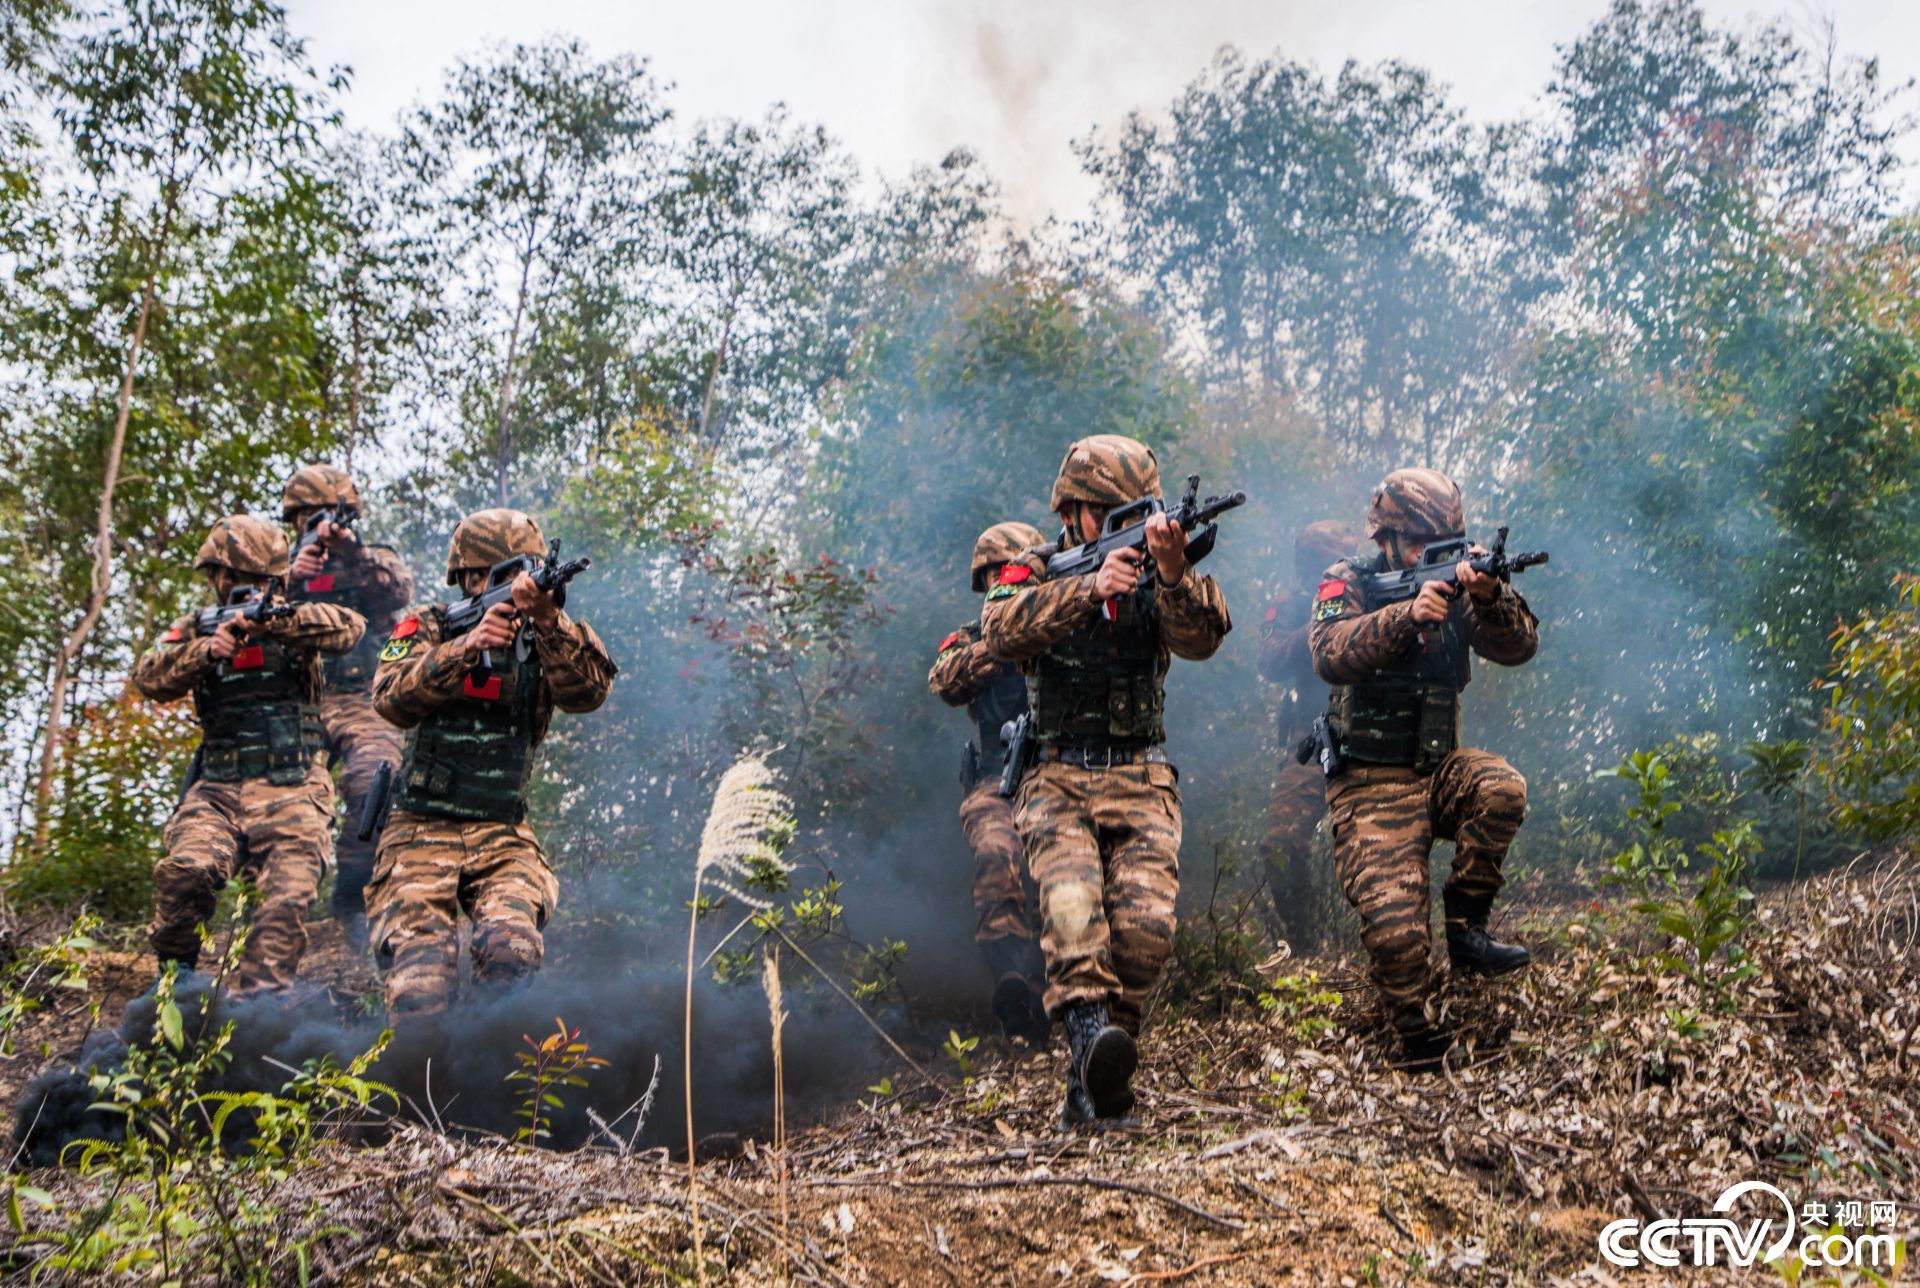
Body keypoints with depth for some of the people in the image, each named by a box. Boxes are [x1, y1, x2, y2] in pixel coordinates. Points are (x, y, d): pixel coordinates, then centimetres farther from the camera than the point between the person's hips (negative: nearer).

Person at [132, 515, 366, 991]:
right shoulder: (197, 629, 14)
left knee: (290, 896, -20)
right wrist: (206, 650, -20)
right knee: (186, 870, -24)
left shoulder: (294, 622, 10)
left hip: (292, 792, -1)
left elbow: (350, 627, -12)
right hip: (217, 788, 1)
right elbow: (149, 678, -2)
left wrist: (275, 621, -25)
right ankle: (172, 980, -1)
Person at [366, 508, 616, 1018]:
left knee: (513, 947, -25)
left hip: (503, 835, 1)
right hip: (420, 830, 0)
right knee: (420, 975, -18)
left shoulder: (544, 640, 7)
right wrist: (466, 647, -30)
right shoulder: (426, 627, 5)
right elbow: (393, 698, -15)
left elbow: (588, 690, -15)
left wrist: (547, 619, -31)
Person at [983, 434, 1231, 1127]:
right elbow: (1003, 630, -19)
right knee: (1071, 907, -28)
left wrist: (1174, 574, -34)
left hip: (1141, 781, 1)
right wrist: (1090, 588, -33)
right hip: (1057, 780, -1)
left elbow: (1202, 636, -14)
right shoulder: (1034, 570, 5)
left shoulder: (1155, 576, 9)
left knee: (1148, 925, -16)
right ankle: (1092, 1031, -41)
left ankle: (1090, 1083, -4)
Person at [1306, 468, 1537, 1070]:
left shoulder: (1453, 584, 7)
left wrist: (1488, 595, -28)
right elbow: (1331, 654, -23)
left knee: (1502, 789, -29)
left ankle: (1465, 926, -12)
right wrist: (1407, 615, -36)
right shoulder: (1347, 584, -3)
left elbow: (1518, 646, -8)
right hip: (1370, 786, -3)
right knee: (1393, 923, -17)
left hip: (1439, 769, 4)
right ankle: (1421, 1041, 4)